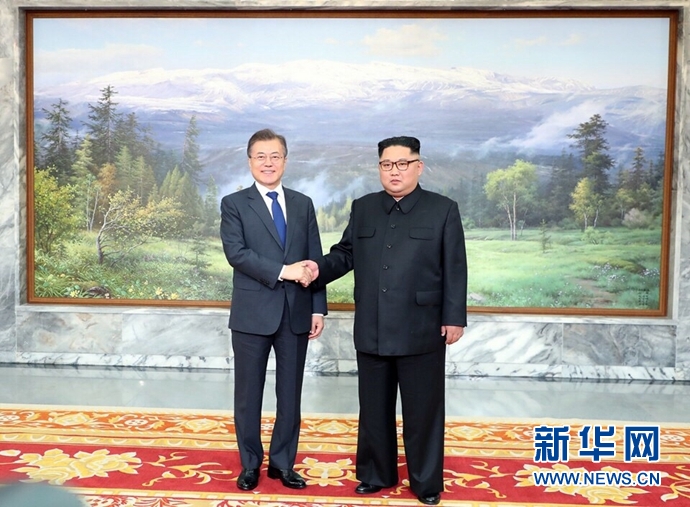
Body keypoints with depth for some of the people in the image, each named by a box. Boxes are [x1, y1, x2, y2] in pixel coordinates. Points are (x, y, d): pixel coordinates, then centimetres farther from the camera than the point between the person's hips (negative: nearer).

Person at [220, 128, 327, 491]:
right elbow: (236, 253, -14)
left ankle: (282, 462, 27)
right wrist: (283, 271, -21)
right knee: (248, 394, 10)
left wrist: (318, 308, 0)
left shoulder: (303, 204, 9)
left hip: (296, 313, 3)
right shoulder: (234, 204, 0)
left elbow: (315, 260, 7)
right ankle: (250, 464, 27)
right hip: (252, 314, -2)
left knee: (290, 394, 11)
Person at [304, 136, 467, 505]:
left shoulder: (443, 210, -1)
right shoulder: (362, 208, 10)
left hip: (421, 330, -3)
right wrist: (321, 268, -8)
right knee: (374, 409, 15)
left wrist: (454, 317, -7)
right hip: (371, 330, 4)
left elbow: (454, 269, -3)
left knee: (422, 410, 9)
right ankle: (377, 474, 33)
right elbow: (346, 253, 12)